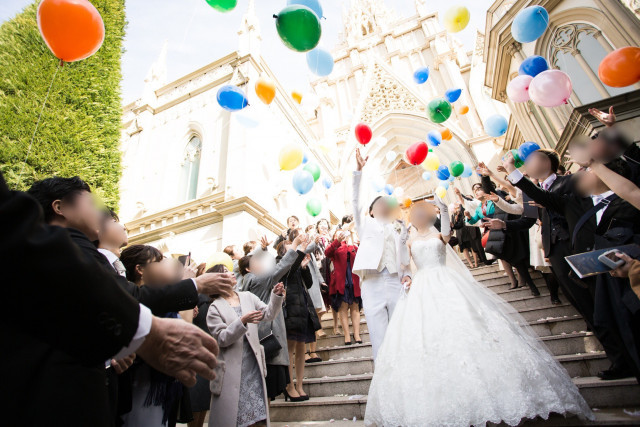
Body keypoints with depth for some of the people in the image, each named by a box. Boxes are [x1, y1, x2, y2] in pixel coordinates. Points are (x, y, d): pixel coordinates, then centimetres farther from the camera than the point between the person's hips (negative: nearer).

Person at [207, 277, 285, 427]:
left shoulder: (248, 297, 8)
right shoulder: (215, 308, -4)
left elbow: (268, 315, 4)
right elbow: (222, 339, -11)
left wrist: (276, 296, -12)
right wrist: (242, 321, -24)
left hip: (253, 362, 4)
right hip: (232, 367, -3)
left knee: (258, 414, 8)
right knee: (230, 413, 6)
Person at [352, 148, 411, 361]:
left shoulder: (399, 228, 23)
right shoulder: (366, 224, 18)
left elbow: (405, 258, 18)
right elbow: (356, 202, 6)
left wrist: (407, 275, -2)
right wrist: (359, 171, -2)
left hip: (396, 282, 2)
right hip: (372, 283, -1)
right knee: (380, 339, -3)